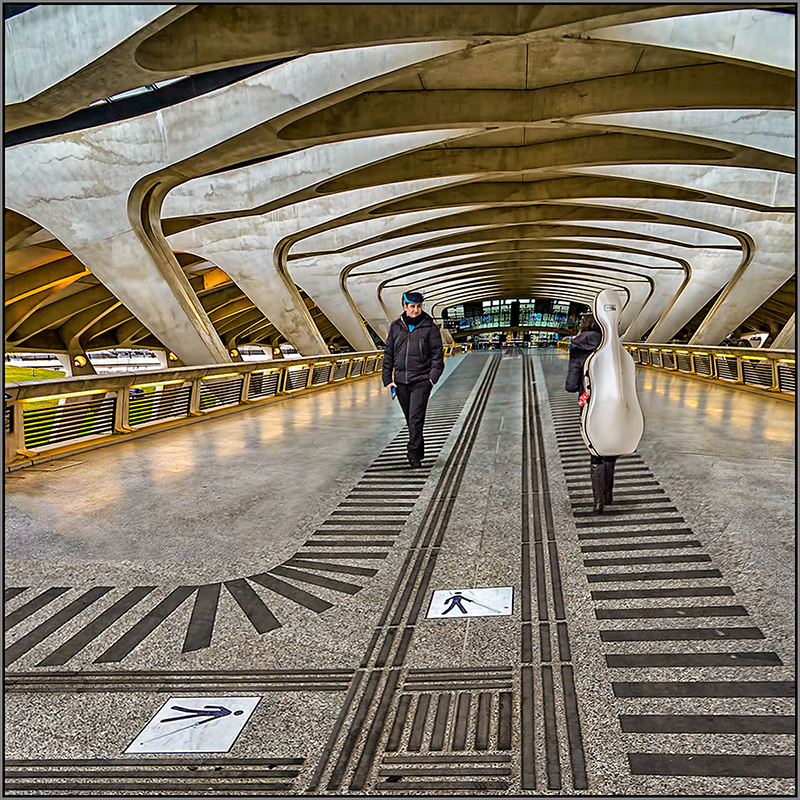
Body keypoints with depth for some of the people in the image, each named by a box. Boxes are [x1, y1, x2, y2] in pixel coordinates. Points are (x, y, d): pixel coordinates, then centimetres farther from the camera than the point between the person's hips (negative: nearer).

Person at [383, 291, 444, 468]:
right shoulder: (395, 327, 8)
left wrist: (433, 377, -12)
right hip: (401, 381, 4)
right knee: (409, 420, 13)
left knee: (416, 418, -12)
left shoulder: (430, 327, -1)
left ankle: (414, 454, -7)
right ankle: (419, 452, 28)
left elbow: (437, 354, -1)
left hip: (421, 381, -4)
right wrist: (388, 379, 5)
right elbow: (388, 354, 11)